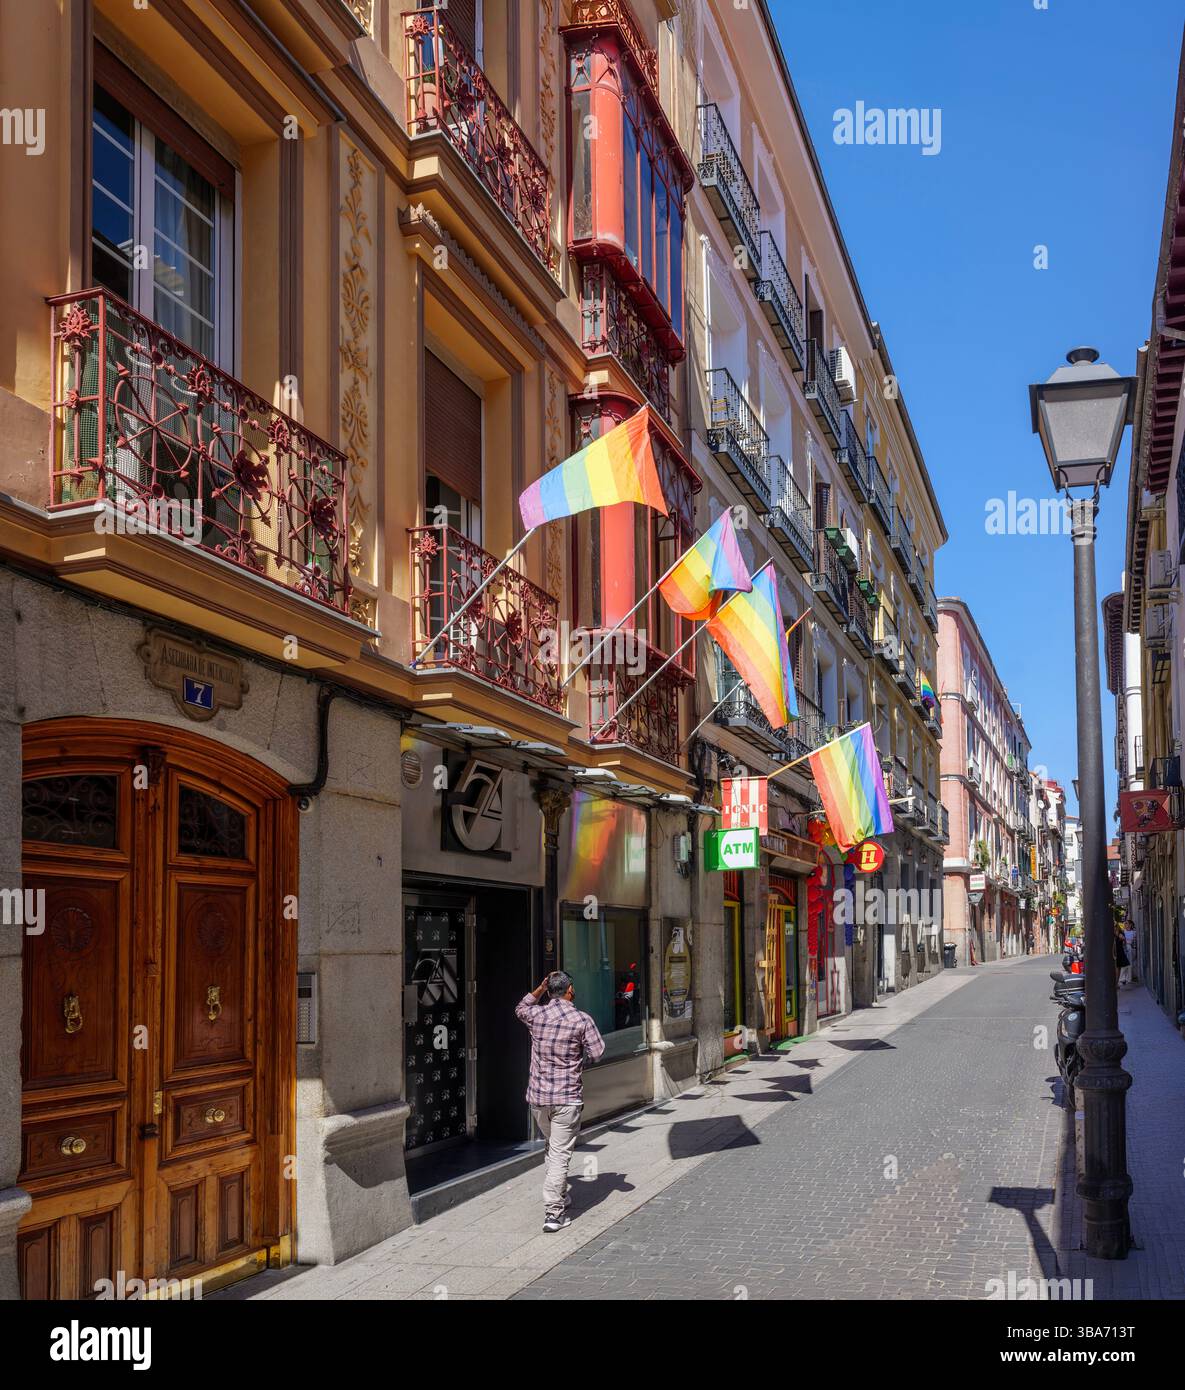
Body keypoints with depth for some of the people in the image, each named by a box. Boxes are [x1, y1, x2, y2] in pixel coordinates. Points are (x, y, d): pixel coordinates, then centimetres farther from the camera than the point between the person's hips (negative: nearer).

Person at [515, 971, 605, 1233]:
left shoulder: (536, 1014, -1)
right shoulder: (582, 1020, -11)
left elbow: (520, 1008, 23)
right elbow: (597, 1053, -4)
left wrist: (540, 989, 15)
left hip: (537, 1096, 4)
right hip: (567, 1097, -4)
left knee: (553, 1148, 23)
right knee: (560, 1154, -3)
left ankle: (559, 1197, 33)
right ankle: (554, 1213, -6)